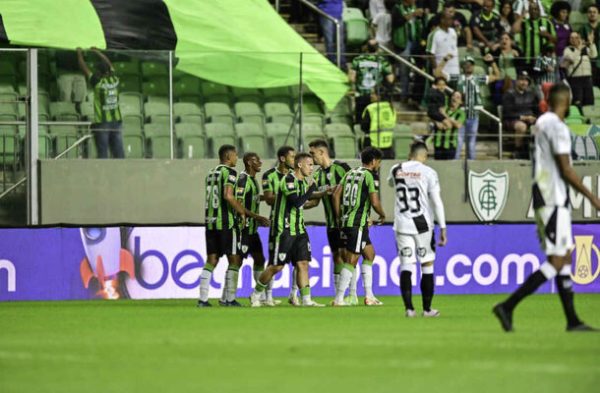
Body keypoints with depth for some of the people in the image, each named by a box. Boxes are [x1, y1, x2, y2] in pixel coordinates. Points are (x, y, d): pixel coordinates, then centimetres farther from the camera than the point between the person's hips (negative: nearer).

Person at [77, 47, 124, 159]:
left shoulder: (98, 82, -10)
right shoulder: (115, 80, 3)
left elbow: (84, 68, 2)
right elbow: (109, 64, 22)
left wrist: (79, 54, 18)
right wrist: (98, 52, 34)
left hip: (101, 122, -5)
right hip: (116, 121, 5)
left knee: (103, 153, -4)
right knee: (119, 153, 4)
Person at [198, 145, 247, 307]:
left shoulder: (211, 173, 16)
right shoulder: (229, 172, -8)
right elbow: (228, 196, -21)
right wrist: (242, 212, -9)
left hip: (211, 222, 7)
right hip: (226, 222, -7)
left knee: (211, 261, 9)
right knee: (234, 260, 1)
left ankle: (203, 299, 3)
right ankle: (230, 299, -1)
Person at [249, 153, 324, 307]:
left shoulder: (304, 181, 12)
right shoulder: (288, 180, -15)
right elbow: (296, 202, -26)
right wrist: (311, 188, -20)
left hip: (299, 230, 8)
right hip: (284, 230, -8)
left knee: (303, 264, -2)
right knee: (276, 266, -2)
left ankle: (306, 300, -3)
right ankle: (255, 295, 15)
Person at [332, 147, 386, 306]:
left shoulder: (351, 173, 14)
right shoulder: (371, 176, -8)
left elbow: (336, 194, 11)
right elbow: (375, 202, -14)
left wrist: (339, 217, 15)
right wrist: (383, 215, 5)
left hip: (345, 220, 9)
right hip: (358, 223, -9)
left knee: (370, 254, 18)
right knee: (351, 260, -6)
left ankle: (369, 296, 19)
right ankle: (338, 299, -7)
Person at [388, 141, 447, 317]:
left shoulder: (396, 170, 4)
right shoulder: (428, 172, -5)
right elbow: (437, 202, -8)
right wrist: (443, 228, -5)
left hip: (402, 225, 2)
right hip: (423, 225, -2)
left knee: (405, 266, 2)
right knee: (427, 266, 7)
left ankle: (409, 308, -6)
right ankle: (427, 309, 9)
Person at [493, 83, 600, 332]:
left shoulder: (542, 122, 13)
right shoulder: (557, 127, -15)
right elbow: (565, 170, -17)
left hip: (543, 198, 10)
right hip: (554, 201, -10)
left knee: (566, 256, 11)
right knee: (557, 262, -10)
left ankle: (572, 320, 12)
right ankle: (508, 307, -15)